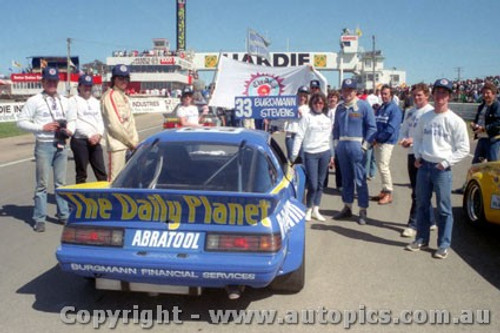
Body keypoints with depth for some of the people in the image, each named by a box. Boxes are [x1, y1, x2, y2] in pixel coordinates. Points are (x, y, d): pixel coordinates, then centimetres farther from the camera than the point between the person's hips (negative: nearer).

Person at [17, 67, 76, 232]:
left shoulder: (64, 101, 11)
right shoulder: (34, 101, -4)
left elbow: (72, 119, 20)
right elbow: (21, 121, -6)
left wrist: (70, 130, -1)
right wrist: (42, 127, -16)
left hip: (61, 145, 5)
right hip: (44, 145, -5)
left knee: (61, 182, 13)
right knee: (42, 183, -1)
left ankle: (63, 214, 23)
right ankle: (39, 219, 7)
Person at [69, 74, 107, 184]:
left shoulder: (95, 101, 18)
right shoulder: (73, 101, -1)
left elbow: (100, 120, 14)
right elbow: (74, 122, -9)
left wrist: (99, 134, -5)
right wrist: (89, 136, -14)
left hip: (95, 141, 5)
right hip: (79, 141, -5)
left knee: (101, 173, 2)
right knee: (81, 174, 1)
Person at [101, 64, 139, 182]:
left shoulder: (125, 97, 20)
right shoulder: (109, 96, -7)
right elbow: (114, 124, -14)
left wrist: (135, 140, 4)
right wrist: (130, 141, -10)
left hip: (129, 146, 8)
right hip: (117, 145, -8)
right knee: (115, 180, -8)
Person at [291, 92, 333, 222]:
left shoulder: (327, 119, 12)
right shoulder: (306, 117, -2)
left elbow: (330, 137, 16)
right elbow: (299, 137, -6)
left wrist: (332, 155, 14)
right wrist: (294, 155, -11)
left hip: (325, 153, 4)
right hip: (310, 154, -4)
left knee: (320, 184, 7)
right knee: (313, 185, -5)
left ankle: (316, 210, 17)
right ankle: (308, 210, 12)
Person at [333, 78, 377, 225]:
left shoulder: (363, 106, -6)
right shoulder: (340, 108, 12)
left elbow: (372, 127, -7)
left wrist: (365, 145, -11)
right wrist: (336, 141, 12)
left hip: (356, 146, -6)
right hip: (342, 146, 6)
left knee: (360, 179, -4)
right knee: (346, 178, 13)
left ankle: (363, 211, 4)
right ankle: (347, 208, 23)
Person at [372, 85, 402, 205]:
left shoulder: (395, 109, -9)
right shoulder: (380, 108, 15)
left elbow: (391, 128, -17)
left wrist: (378, 138, -14)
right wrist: (374, 138, -2)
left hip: (387, 142, -8)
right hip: (378, 142, 8)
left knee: (383, 167, -9)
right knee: (380, 167, 12)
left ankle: (388, 194, 0)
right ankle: (384, 190, 22)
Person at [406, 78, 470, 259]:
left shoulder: (455, 121, -6)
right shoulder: (425, 117, 8)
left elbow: (463, 148, -5)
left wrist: (446, 162, -12)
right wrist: (417, 156, 7)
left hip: (442, 169, -5)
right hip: (423, 166, 5)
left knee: (444, 209, 1)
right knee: (422, 205, 13)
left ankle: (444, 245, 12)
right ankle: (421, 239, 26)